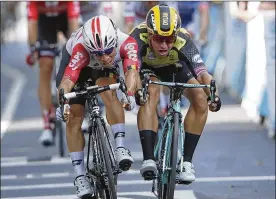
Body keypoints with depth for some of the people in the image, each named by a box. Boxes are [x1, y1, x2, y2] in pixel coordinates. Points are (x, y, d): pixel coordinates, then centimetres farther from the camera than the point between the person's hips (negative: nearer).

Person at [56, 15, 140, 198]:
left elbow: (132, 70, -50)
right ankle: (80, 175, 1)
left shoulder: (127, 44, -38)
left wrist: (130, 94, -69)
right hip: (74, 62, -1)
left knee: (109, 93, -31)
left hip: (107, 69, 1)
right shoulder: (81, 50, -42)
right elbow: (68, 79, -51)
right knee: (73, 117, -8)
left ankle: (120, 147, -26)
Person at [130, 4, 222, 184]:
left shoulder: (183, 40, -38)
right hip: (149, 69, -1)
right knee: (150, 94, -33)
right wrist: (136, 90, -71)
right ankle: (148, 159, -35)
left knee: (200, 100, -22)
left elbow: (201, 72, -45)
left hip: (176, 67, 1)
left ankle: (186, 161, -11)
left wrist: (213, 94, -63)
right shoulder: (139, 37, -39)